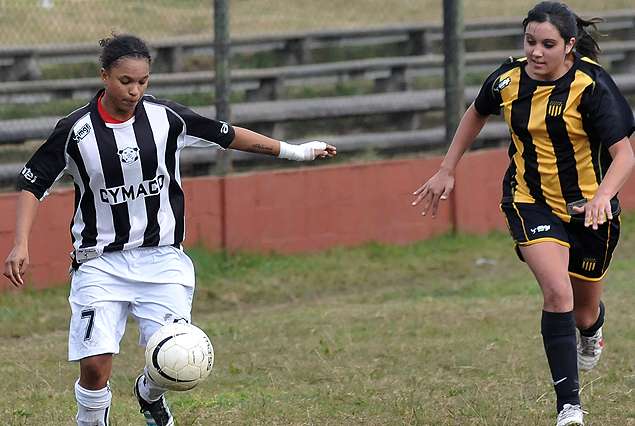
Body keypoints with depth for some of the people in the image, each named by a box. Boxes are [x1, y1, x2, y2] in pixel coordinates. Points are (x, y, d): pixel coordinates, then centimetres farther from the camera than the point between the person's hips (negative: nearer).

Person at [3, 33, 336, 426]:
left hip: (162, 259, 2)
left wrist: (293, 151, 14)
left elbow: (226, 136, 10)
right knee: (95, 364, -16)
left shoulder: (167, 118, -3)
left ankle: (149, 394, 28)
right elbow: (34, 183, 1)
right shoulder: (77, 130, -8)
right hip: (101, 261, -2)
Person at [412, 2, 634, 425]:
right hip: (530, 201, 1)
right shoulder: (510, 79, -9)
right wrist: (446, 171, 14)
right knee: (557, 291, -23)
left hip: (589, 210, -1)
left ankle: (592, 329, 56)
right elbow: (477, 113, 14)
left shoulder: (590, 84, -21)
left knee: (585, 312, 14)